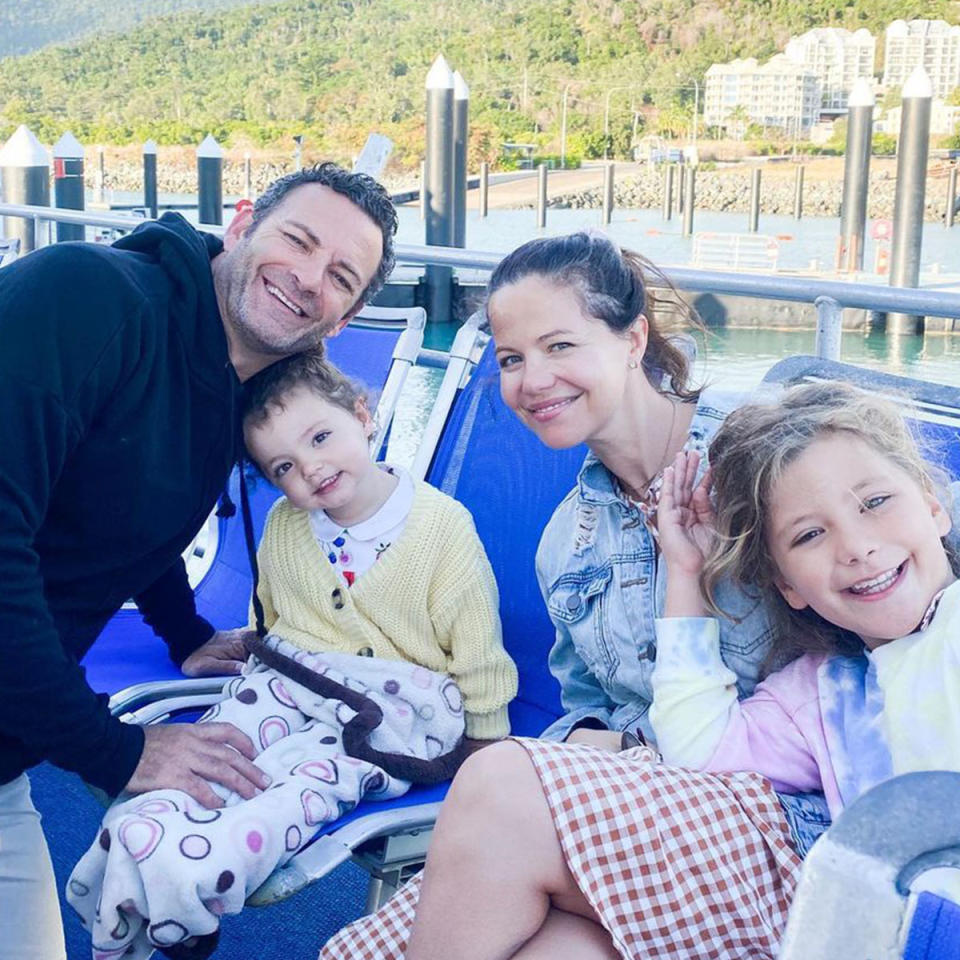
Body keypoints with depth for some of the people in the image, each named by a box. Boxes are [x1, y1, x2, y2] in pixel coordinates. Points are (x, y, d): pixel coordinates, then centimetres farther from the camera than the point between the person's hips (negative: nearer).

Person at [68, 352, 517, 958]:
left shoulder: (443, 525, -4)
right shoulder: (283, 524, 9)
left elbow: (477, 651, 1)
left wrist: (486, 750, 4)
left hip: (393, 707, -4)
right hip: (283, 682, 5)